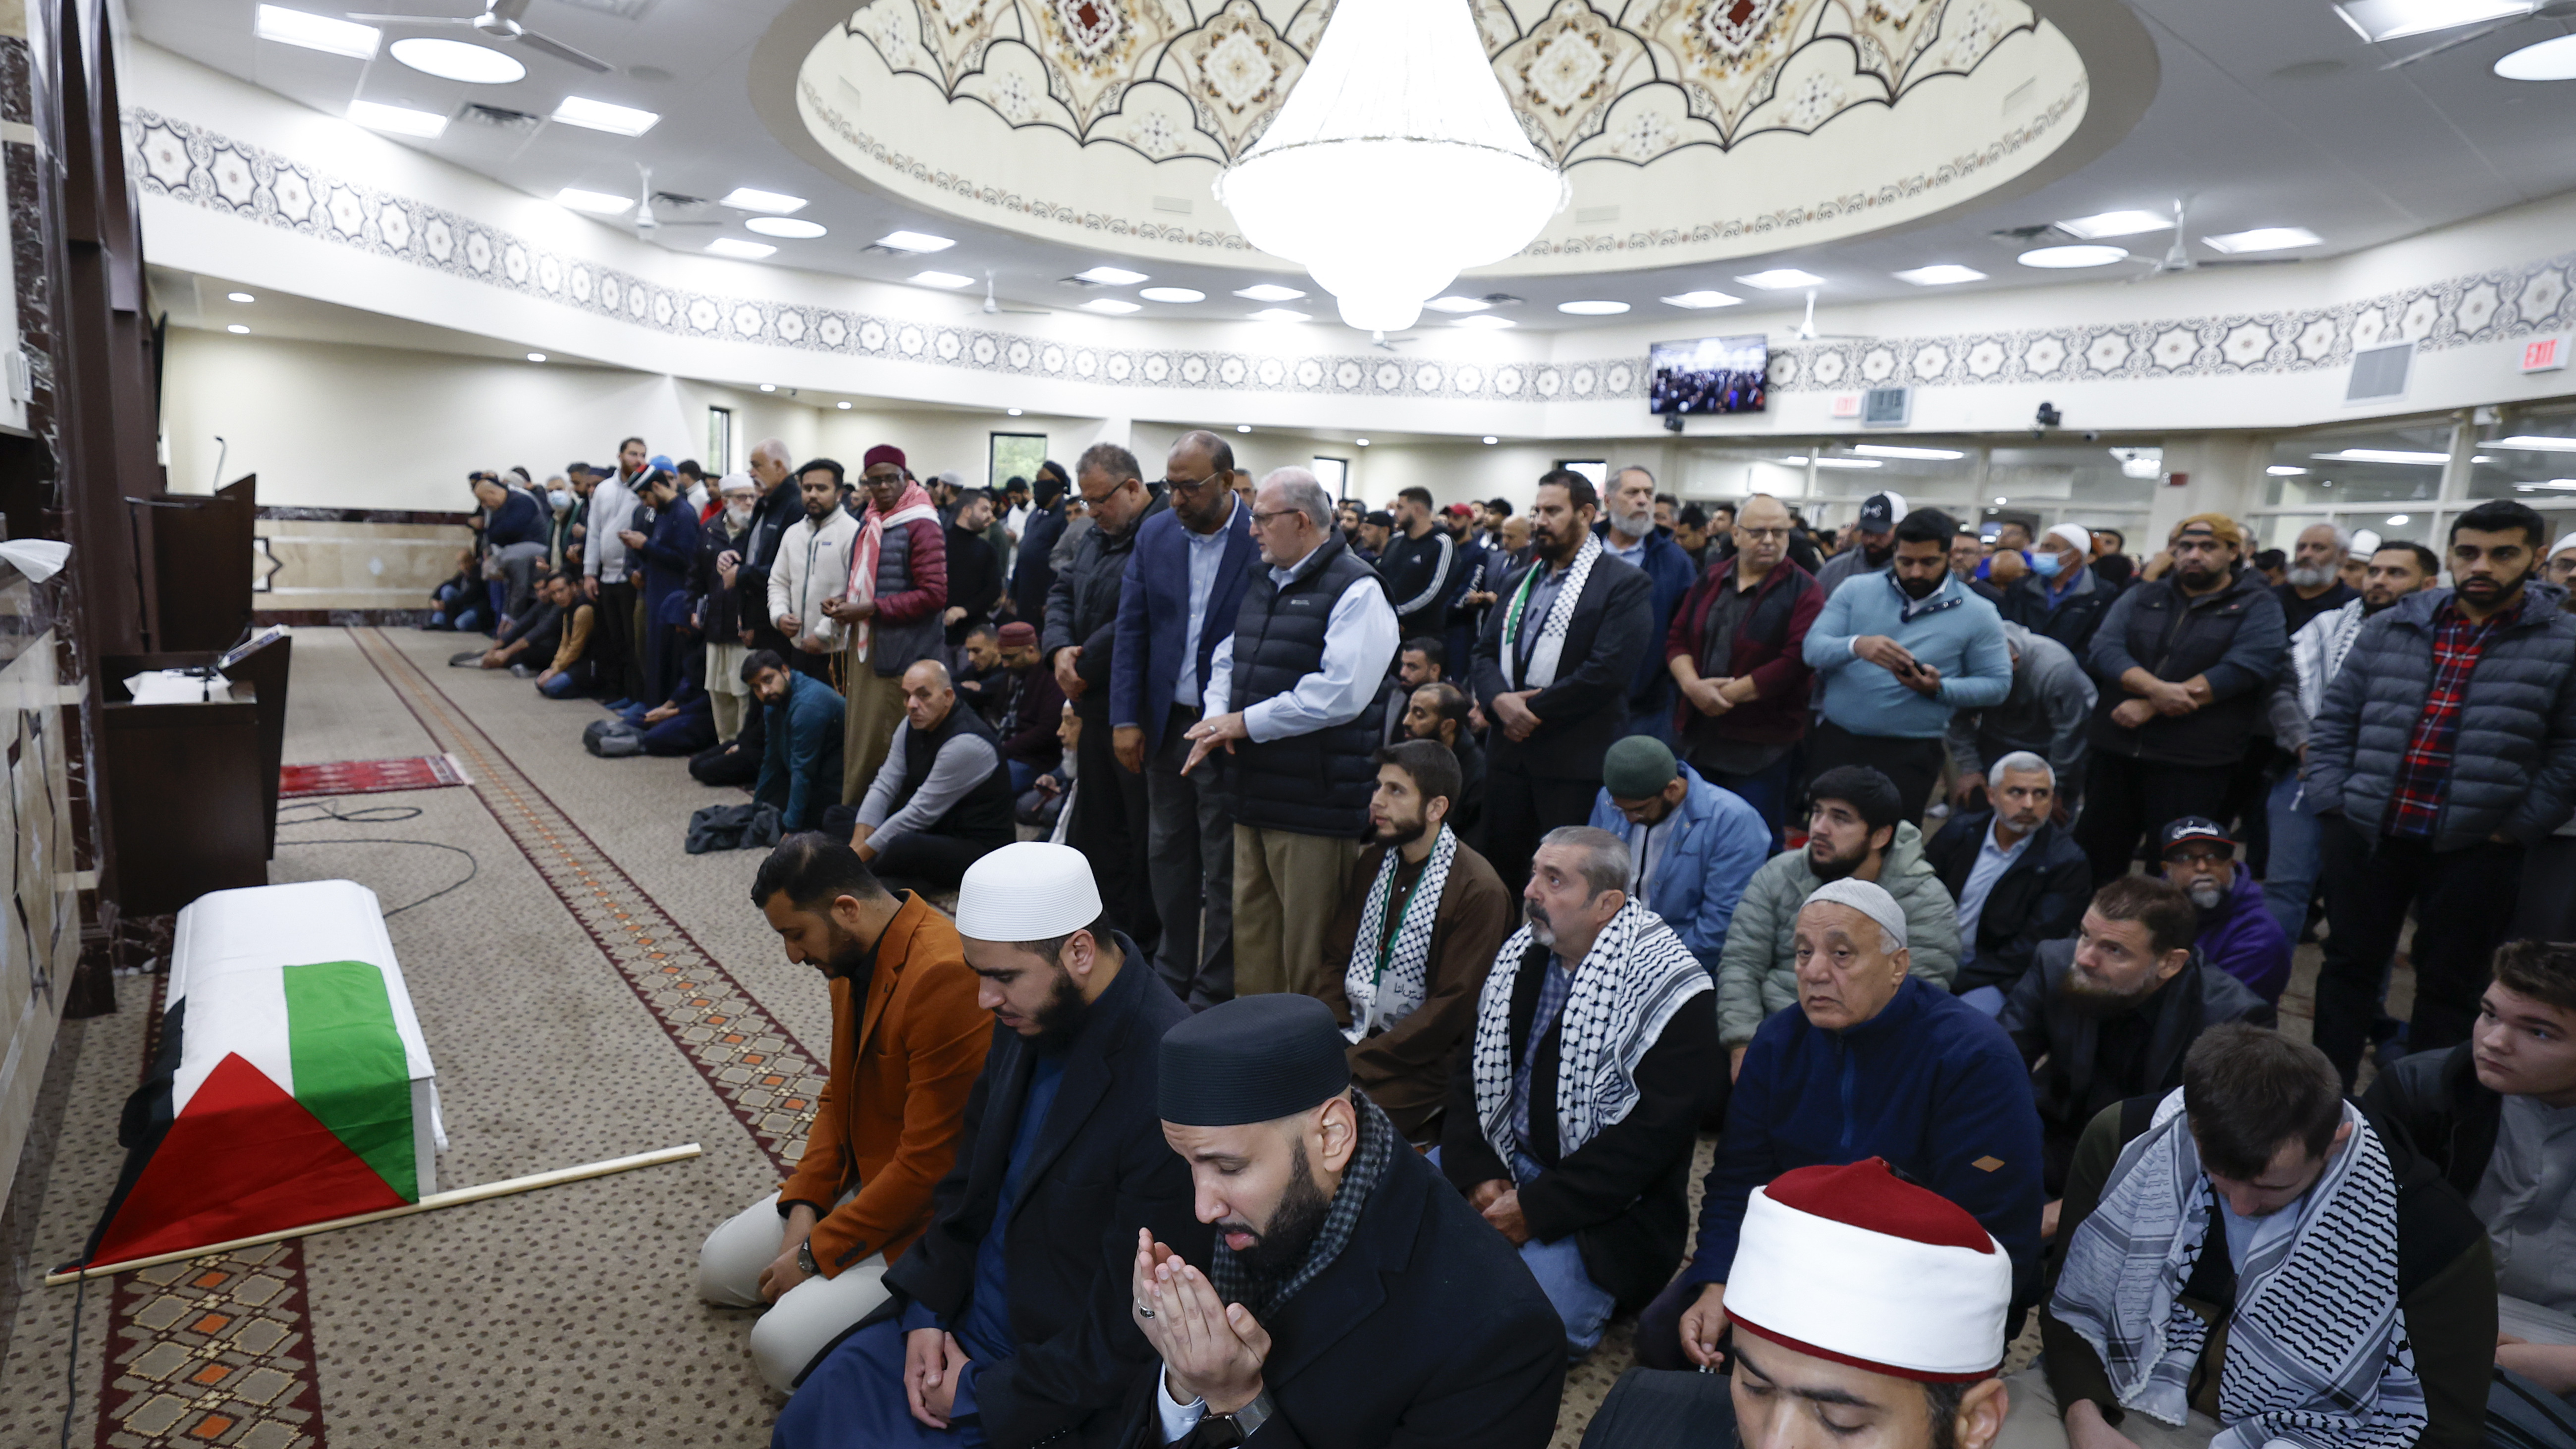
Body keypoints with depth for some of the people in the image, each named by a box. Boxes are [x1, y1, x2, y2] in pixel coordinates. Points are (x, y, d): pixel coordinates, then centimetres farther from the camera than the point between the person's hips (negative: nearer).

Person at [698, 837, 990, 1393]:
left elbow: (930, 1164, -27)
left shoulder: (946, 978, -31)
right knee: (718, 1270, 11)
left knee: (780, 1347, -16)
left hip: (928, 1214, -9)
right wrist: (804, 1207, -2)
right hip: (857, 1177, 10)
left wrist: (815, 1252, -16)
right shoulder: (853, 956, 0)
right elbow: (840, 1093, 11)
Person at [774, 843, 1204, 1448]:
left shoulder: (1172, 1088, -30)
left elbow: (1128, 1335, -22)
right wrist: (926, 1313, -1)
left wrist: (979, 1396, -13)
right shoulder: (1030, 1015, -6)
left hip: (1049, 1382, -7)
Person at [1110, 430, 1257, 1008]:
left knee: (1224, 867, 5)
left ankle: (1216, 988, 18)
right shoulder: (1154, 534, 4)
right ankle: (1174, 974, 30)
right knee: (1167, 854, 15)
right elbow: (1131, 629, 5)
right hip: (1167, 721, 5)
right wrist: (1126, 718, -1)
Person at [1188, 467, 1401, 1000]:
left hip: (1316, 801, -8)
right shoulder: (1261, 584, 16)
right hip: (1256, 793, 8)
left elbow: (1340, 692, -22)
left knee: (1308, 946, 1)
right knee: (1251, 928, 16)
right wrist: (1218, 719, -3)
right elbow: (1226, 661, 19)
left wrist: (1247, 723, -16)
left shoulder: (1356, 590, -11)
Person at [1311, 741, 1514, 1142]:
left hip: (1423, 1060, -7)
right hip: (1351, 1034, 7)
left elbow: (1453, 1008, -18)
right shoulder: (1373, 861, 8)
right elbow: (1337, 959, 9)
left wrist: (1356, 1063, -19)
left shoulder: (1478, 891, -15)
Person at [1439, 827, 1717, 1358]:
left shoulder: (1666, 987, -17)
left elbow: (1650, 1134, -20)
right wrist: (1478, 1172, -7)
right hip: (1503, 1162, 6)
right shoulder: (1520, 954, 5)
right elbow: (1472, 1070, 9)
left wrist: (1536, 1209, -20)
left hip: (1602, 1201, -6)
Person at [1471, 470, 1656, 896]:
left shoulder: (1625, 584, -5)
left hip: (1576, 762, -6)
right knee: (1499, 861, 12)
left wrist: (1533, 710, -13)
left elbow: (1608, 669, -17)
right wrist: (1499, 700, -9)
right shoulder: (1518, 582, 18)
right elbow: (1485, 650, 13)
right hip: (1509, 747, 6)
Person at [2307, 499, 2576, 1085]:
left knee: (2449, 987, 11)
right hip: (2367, 833, 2)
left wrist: (2516, 827, -7)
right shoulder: (2389, 629, 4)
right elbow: (2335, 719, 8)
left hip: (2474, 849, -2)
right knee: (2348, 966, 12)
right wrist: (2332, 799, 0)